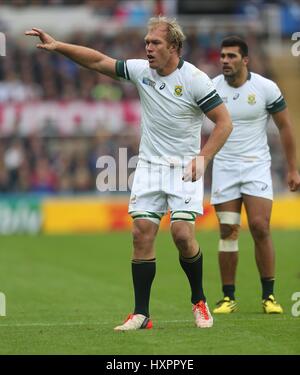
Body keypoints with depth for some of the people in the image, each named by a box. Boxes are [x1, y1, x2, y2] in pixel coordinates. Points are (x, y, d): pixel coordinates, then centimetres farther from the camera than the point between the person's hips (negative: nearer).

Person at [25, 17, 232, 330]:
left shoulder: (194, 79, -12)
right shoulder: (140, 70, 1)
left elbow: (224, 121, -10)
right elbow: (98, 61, 7)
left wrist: (203, 157, -20)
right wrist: (57, 46, -1)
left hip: (184, 169, -4)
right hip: (149, 166, 4)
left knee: (182, 233, -17)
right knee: (142, 233, -6)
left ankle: (199, 301, 6)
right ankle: (141, 314, -2)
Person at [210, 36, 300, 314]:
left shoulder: (265, 88, -5)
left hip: (257, 165, -1)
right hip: (224, 166, 1)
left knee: (260, 228, -12)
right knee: (228, 232, -2)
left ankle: (268, 296, -1)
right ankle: (228, 298, 5)